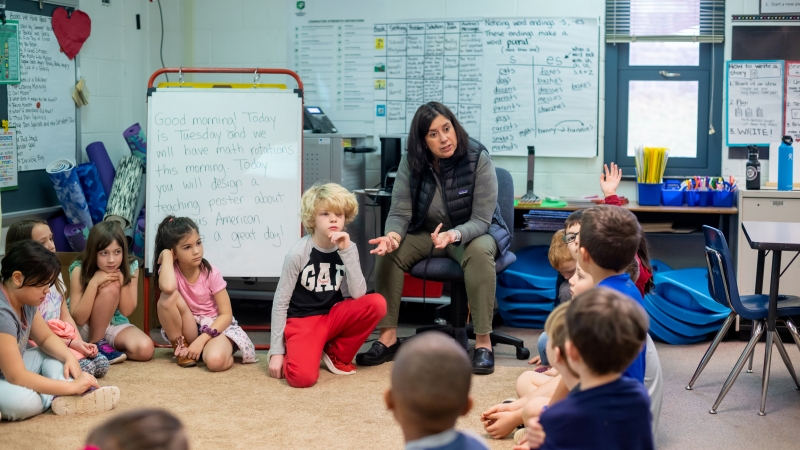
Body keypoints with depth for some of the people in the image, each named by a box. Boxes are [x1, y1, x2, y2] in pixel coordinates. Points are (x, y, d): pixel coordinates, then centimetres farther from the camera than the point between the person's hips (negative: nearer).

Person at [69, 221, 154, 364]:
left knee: (145, 349, -28)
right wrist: (94, 283, -33)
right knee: (110, 288, -30)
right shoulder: (80, 270, -21)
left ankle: (103, 343, 0)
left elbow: (127, 311, -11)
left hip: (115, 325, 3)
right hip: (85, 328, -3)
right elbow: (78, 319, -23)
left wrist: (123, 281, -26)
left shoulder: (131, 267, -12)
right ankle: (95, 345, -15)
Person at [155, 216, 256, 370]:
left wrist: (201, 340, -24)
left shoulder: (211, 273, -13)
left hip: (214, 326, -3)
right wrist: (165, 254, -23)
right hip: (187, 329, 3)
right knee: (168, 297, -27)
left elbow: (226, 314, -13)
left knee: (215, 360, -38)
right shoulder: (171, 271, -12)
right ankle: (180, 346, -7)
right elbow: (168, 288, -39)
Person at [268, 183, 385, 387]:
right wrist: (276, 351, -10)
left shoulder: (348, 248, -4)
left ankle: (337, 354, 0)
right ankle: (302, 352, 7)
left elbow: (358, 295, -16)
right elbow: (280, 302, -10)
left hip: (333, 316, 5)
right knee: (302, 377, -31)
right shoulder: (298, 253, -16)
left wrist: (346, 251, -22)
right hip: (302, 320, -5)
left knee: (376, 303, -22)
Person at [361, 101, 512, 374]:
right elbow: (400, 212, -13)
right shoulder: (411, 163, -11)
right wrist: (393, 236, -38)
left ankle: (483, 342, -30)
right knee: (389, 251, -23)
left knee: (479, 252, -37)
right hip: (427, 233, 3)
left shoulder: (478, 159, -20)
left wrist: (455, 234, -44)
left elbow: (481, 220, -22)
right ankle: (388, 338, -17)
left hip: (473, 233, -3)